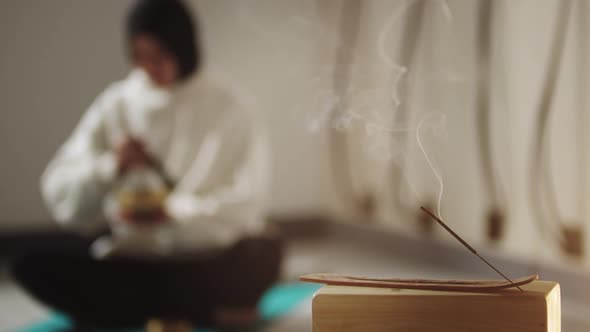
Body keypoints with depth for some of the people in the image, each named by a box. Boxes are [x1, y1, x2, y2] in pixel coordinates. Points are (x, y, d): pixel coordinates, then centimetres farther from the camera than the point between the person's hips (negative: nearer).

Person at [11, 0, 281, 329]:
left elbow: (244, 206, -8)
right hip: (133, 264, 3)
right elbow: (59, 193, 4)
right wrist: (110, 167, -14)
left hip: (207, 267, -3)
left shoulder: (230, 111, -1)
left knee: (260, 255, -36)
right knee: (34, 265, -22)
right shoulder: (114, 107, 6)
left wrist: (173, 211, -22)